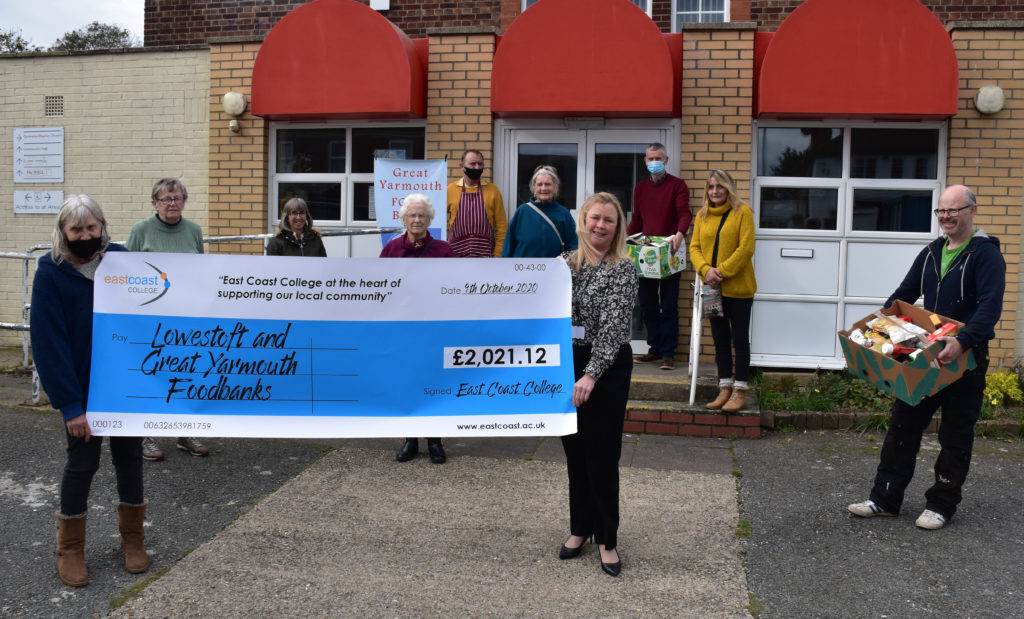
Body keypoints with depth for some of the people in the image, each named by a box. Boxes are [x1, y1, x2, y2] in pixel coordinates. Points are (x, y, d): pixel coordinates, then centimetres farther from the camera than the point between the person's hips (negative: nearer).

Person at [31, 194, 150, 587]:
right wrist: (70, 405, -16)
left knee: (129, 457, 11)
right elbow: (49, 344, -12)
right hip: (83, 389, -2)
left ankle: (133, 539, 28)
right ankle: (70, 550, 25)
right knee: (83, 462, 6)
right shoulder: (50, 274, -9)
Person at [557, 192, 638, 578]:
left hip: (608, 368, -5)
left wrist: (591, 374, -26)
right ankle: (580, 529, 28)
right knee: (575, 451, 13)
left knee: (602, 455, 0)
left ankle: (606, 539, 14)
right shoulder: (566, 262, 7)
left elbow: (613, 326, -18)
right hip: (567, 362, 5)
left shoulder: (623, 269, -10)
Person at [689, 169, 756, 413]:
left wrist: (722, 271, -17)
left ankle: (740, 391, 9)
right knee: (720, 338, 11)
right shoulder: (702, 215, 10)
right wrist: (705, 270, -11)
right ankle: (725, 388, 20)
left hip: (738, 287, -5)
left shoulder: (742, 212, -6)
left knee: (739, 338, 2)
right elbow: (695, 247, 7)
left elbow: (746, 248, -13)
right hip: (713, 288, 5)